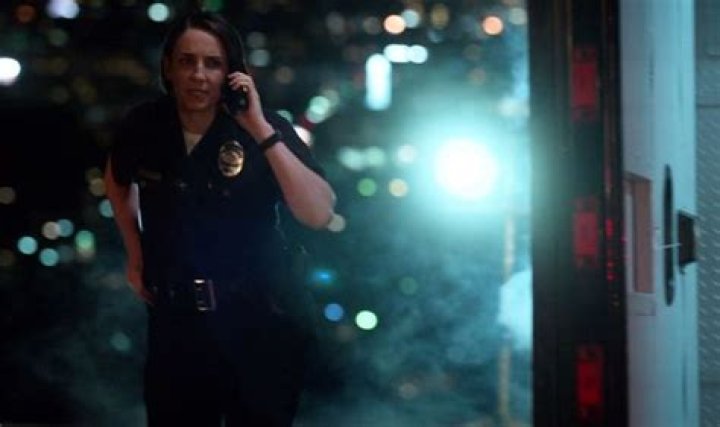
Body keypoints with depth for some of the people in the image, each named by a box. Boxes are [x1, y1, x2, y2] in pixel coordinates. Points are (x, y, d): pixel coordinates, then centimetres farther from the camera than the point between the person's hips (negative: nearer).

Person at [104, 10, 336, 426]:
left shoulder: (266, 128, -12)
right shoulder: (143, 126, -6)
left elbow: (319, 215, -25)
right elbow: (118, 180, 18)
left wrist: (262, 133, -28)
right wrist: (135, 254, 11)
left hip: (262, 317, -2)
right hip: (175, 316, 2)